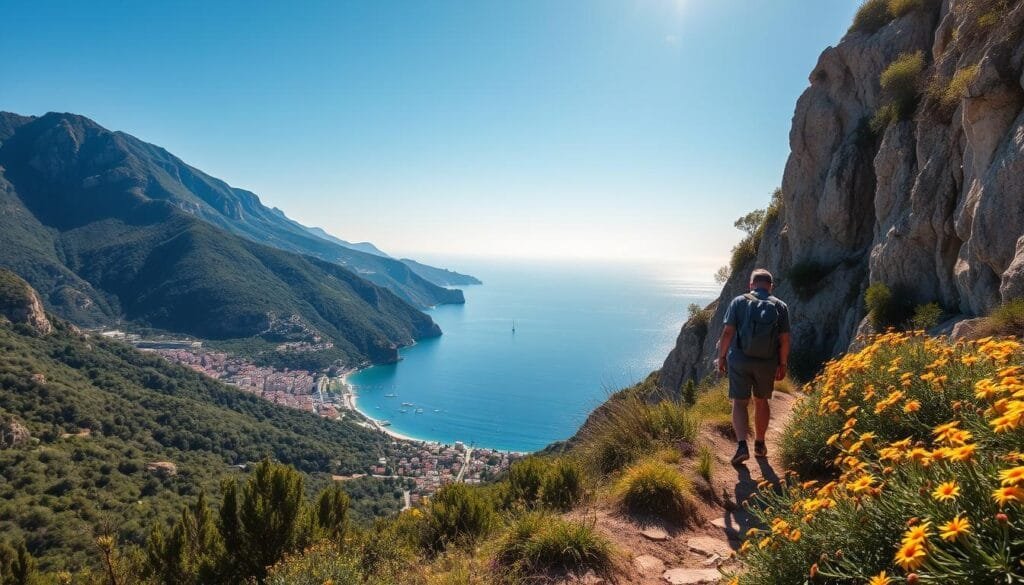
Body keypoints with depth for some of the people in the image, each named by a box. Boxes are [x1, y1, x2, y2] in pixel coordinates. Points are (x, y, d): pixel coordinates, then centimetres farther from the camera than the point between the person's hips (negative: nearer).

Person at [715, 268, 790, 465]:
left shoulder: (739, 302, -4)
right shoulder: (780, 306, 0)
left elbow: (727, 332, -9)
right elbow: (785, 339, -3)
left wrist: (721, 357, 0)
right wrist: (783, 364, 8)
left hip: (739, 360, -2)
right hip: (767, 363, 2)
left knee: (740, 404, 5)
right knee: (761, 401, 19)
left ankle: (742, 445, -11)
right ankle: (759, 444, 30)